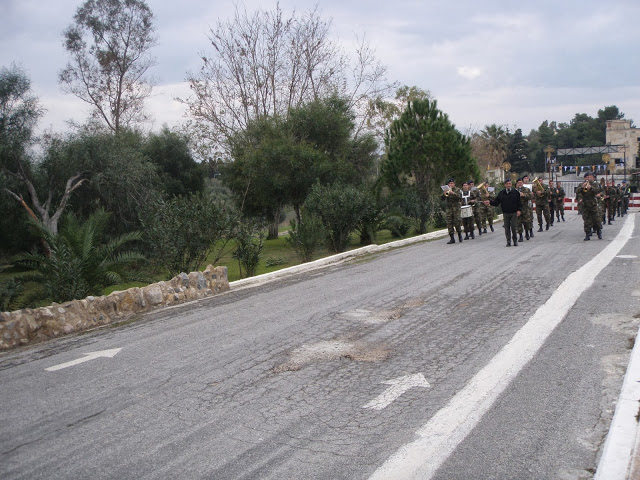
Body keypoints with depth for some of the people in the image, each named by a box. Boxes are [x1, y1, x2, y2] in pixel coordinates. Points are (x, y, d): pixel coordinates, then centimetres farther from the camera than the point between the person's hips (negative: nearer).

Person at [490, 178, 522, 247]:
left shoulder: (515, 192, 0)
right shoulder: (501, 193, 5)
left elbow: (519, 202, 2)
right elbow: (496, 202, 3)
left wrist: (519, 210, -7)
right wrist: (490, 202, -13)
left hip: (514, 213, -2)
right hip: (505, 213, 2)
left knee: (514, 227, -2)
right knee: (507, 228, 3)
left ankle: (515, 240, 14)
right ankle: (508, 241, 11)